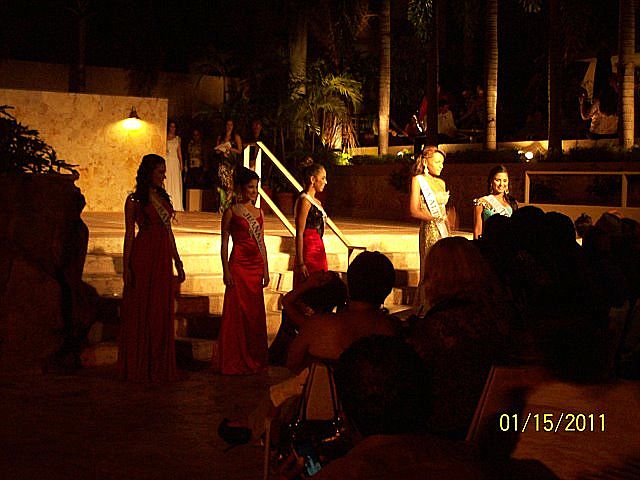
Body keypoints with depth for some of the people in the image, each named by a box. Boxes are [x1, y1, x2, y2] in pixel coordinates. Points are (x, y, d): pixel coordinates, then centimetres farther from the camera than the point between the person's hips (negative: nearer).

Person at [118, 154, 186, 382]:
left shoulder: (163, 197, 14)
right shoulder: (134, 200, -3)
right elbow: (129, 233, -4)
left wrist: (177, 262, 16)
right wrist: (126, 266, -10)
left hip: (163, 260, 6)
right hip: (143, 257, -6)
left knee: (162, 312, 7)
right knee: (140, 311, 0)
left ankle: (159, 367, 15)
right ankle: (139, 367, 6)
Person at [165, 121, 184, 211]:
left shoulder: (177, 138, 15)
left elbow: (179, 152, 13)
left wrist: (181, 163, 5)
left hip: (175, 162, 3)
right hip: (167, 161, -3)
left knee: (175, 183, 0)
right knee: (167, 182, -7)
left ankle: (176, 205, -1)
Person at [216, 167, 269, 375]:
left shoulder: (259, 213, 13)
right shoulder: (231, 212, -3)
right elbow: (224, 243, -4)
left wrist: (265, 269, 12)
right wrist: (226, 270, -11)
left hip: (256, 265, 5)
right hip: (239, 264, -5)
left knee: (256, 312, 6)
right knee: (237, 311, -4)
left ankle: (255, 359, 14)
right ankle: (235, 361, 3)